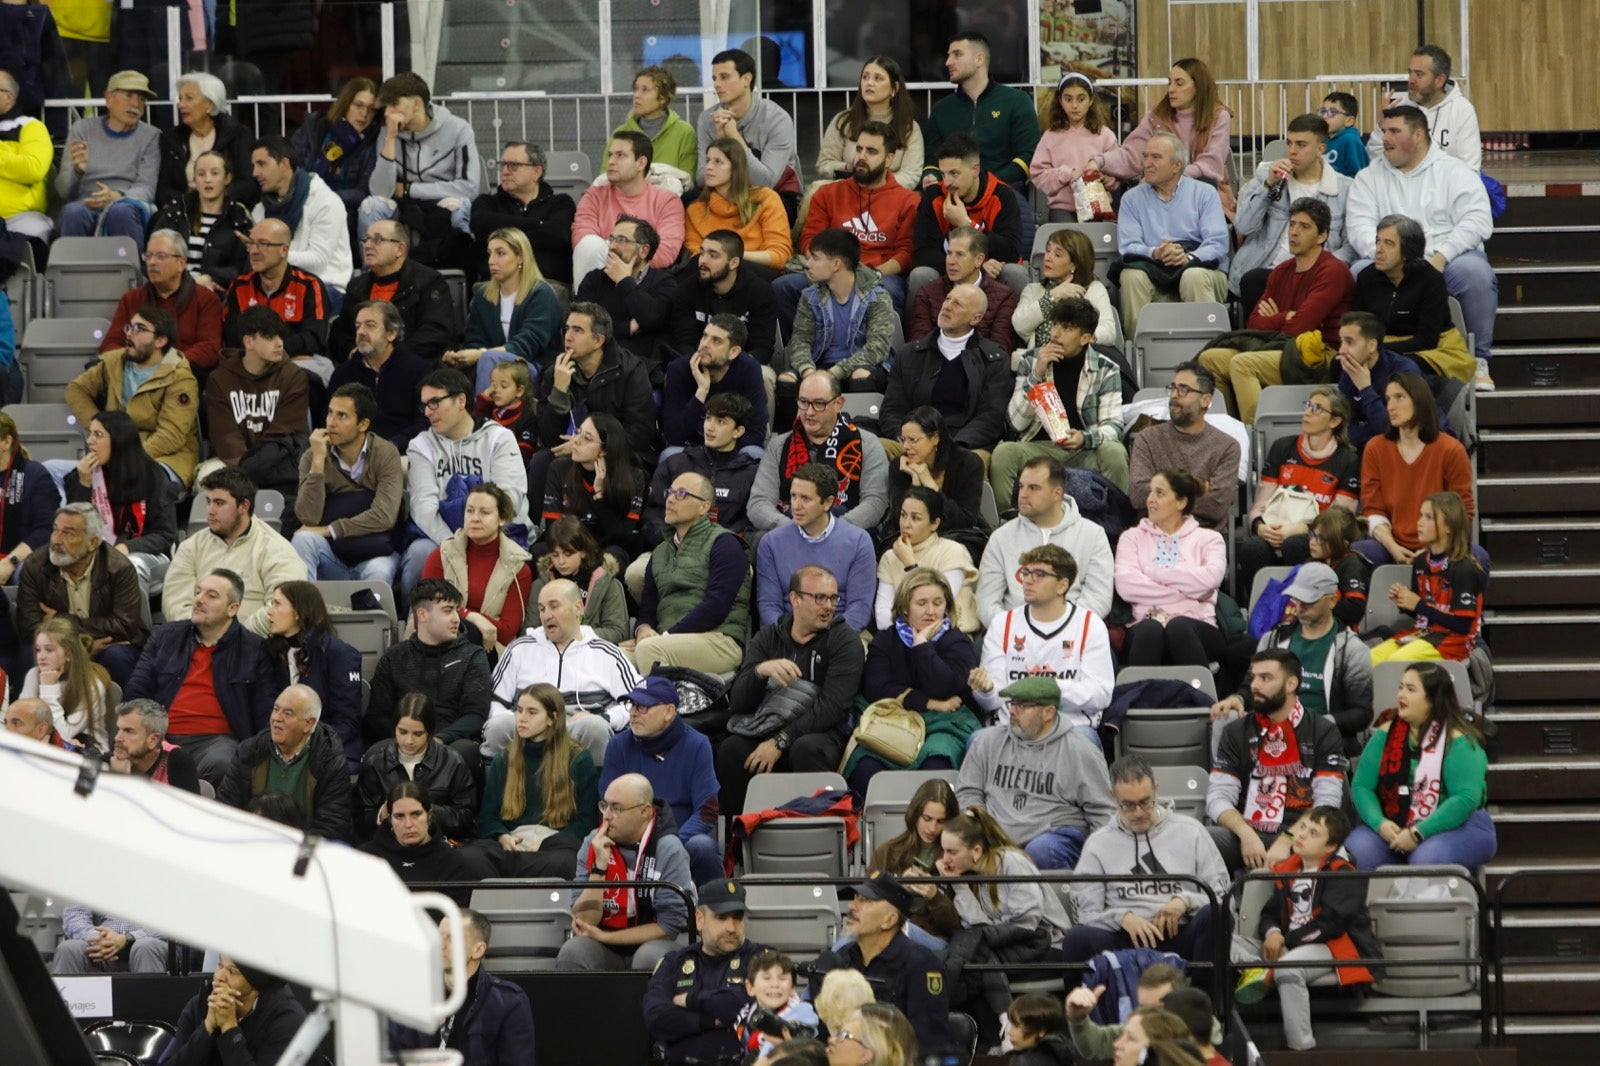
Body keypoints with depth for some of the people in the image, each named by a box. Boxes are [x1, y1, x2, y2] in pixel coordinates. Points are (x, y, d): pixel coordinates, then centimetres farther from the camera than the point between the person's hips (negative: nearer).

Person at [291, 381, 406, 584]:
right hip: (330, 555, 2)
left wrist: (328, 530, -13)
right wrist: (318, 461, -18)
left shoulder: (385, 454, -5)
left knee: (378, 573, -35)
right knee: (304, 540, -29)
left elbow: (384, 516, -16)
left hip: (374, 554, -2)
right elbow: (308, 518, -12)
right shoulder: (312, 456, 0)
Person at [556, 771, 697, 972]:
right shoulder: (593, 844, -2)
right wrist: (599, 866, -19)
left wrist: (603, 936, -14)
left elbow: (670, 925, -12)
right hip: (604, 948, 2)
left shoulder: (669, 851, -11)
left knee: (649, 958, -36)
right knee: (572, 952, -29)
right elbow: (584, 922, -8)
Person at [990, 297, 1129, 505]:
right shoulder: (1032, 359, 4)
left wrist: (1084, 438, -28)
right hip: (1039, 447, 1)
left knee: (1114, 453, -32)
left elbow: (1113, 426, -6)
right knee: (1003, 453, -30)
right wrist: (1037, 375, -14)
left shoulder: (1106, 370, 1)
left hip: (1085, 450, -1)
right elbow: (1016, 422, -2)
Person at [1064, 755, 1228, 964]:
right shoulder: (1098, 843, 17)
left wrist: (1186, 901, -6)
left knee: (1212, 916, -34)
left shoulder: (1190, 831, 16)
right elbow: (1086, 913, 10)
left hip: (1181, 935, 0)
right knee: (1077, 938, -32)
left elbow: (1221, 894, 14)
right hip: (1127, 939, 0)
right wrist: (1123, 917, -10)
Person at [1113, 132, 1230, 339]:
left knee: (1194, 276, -35)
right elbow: (1128, 246, 0)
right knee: (1132, 276, -30)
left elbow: (1218, 243, -4)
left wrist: (1189, 257, -24)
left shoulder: (1204, 193, 9)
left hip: (1199, 267, -1)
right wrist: (1154, 253, -22)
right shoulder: (1132, 198, 15)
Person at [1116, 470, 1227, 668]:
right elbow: (1125, 585, 2)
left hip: (1197, 624, -1)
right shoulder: (1134, 537, 22)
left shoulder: (1207, 538, 19)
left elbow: (1211, 578, -4)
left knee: (1178, 627, -38)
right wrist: (1182, 593, -3)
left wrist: (1155, 574, 2)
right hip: (1147, 620, 1)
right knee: (1150, 629, -37)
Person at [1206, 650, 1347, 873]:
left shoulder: (1324, 733, 8)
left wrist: (1286, 841, -17)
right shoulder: (1236, 732, 16)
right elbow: (1218, 798, 7)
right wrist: (1246, 835, -14)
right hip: (1246, 835, 2)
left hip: (1298, 838, -2)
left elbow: (1326, 804, -2)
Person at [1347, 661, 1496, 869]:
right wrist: (1380, 823, -17)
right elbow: (1361, 786, 3)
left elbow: (1467, 798, -19)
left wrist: (1418, 834, -25)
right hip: (1393, 827, 4)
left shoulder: (1458, 741, -8)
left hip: (1457, 827, -4)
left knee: (1427, 859, -37)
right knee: (1358, 850, -26)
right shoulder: (1386, 733, 7)